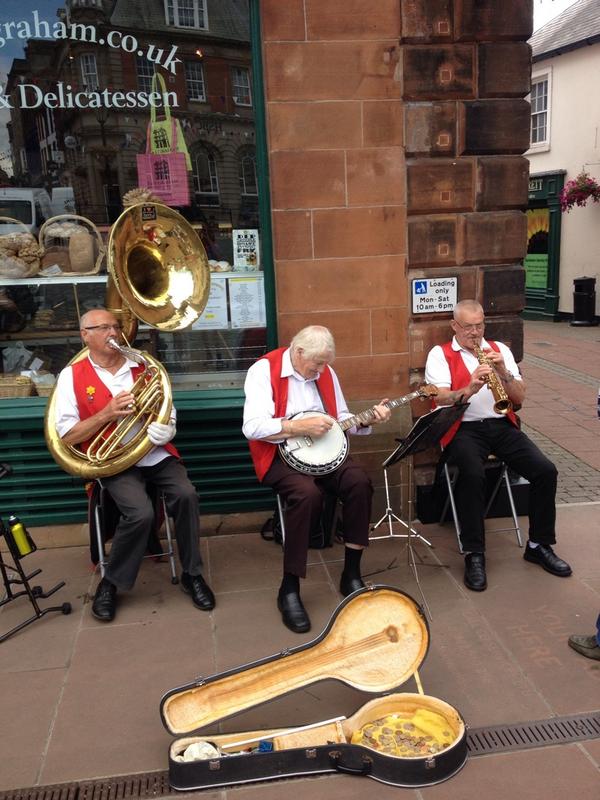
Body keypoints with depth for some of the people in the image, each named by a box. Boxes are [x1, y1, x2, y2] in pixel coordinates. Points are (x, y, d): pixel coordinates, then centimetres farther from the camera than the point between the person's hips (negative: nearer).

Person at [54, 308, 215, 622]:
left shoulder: (143, 367, 11)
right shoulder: (72, 376, 2)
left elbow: (167, 424, 8)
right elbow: (67, 436, -4)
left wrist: (162, 429, -16)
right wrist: (107, 413, -16)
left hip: (155, 453, 3)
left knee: (186, 495, -24)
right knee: (141, 512, -28)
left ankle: (192, 574, -3)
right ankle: (110, 582, -2)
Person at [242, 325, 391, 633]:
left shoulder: (325, 372, 9)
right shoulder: (263, 370, -10)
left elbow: (341, 419, 16)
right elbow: (252, 427, -21)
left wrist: (368, 420, -3)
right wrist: (302, 426, -25)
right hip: (280, 453, -5)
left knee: (359, 481, -21)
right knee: (308, 492, -34)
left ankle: (351, 573, -6)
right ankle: (289, 589, -20)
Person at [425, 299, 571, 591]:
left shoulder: (499, 349, 15)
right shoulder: (440, 354, 5)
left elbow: (519, 397, 8)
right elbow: (441, 399, -10)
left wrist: (503, 373, -12)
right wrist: (470, 389, -27)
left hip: (502, 425, 4)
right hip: (464, 428, -4)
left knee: (545, 470, -15)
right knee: (472, 475, -33)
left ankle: (539, 545, 4)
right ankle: (474, 554, -18)